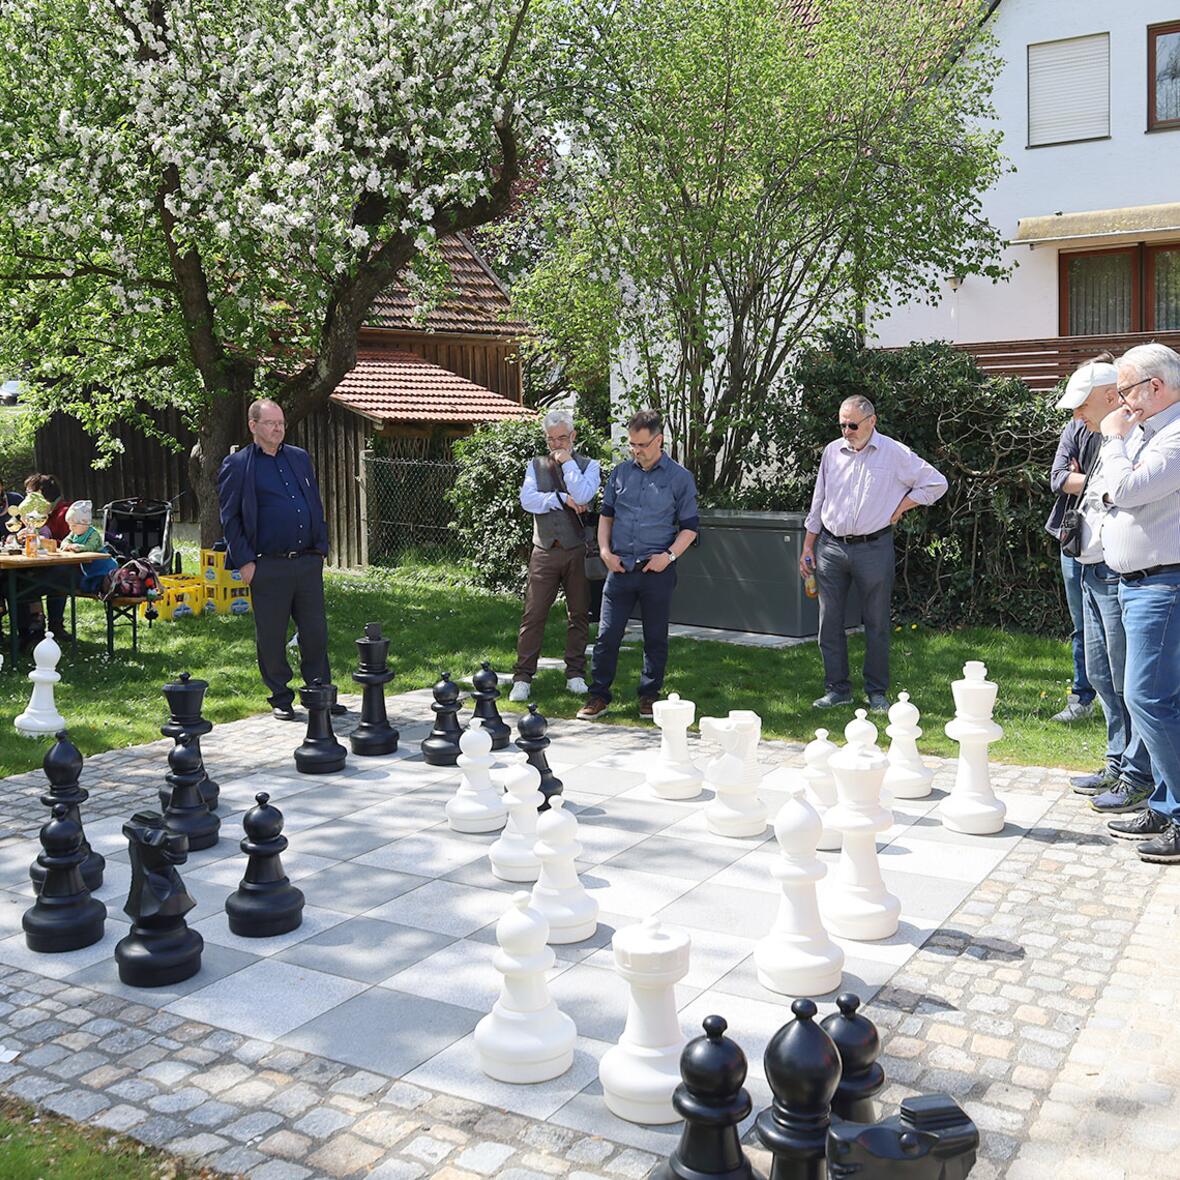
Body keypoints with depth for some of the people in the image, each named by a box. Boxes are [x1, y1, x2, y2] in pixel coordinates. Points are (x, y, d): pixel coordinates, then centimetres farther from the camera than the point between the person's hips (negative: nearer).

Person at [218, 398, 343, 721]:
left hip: (308, 562, 4)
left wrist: (322, 547, 10)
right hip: (268, 567, -4)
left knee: (315, 631, 7)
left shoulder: (300, 458, 14)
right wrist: (244, 561, -9)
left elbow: (316, 504, 18)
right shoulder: (237, 465, -1)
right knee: (271, 637, 5)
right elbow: (230, 518, -2)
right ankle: (281, 698, 17)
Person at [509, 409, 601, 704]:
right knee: (533, 614, -2)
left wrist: (567, 462, -7)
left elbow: (582, 496, -15)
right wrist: (563, 499, -11)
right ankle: (522, 677, 3)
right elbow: (527, 500, -6)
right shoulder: (535, 466, 11)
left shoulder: (588, 465, 6)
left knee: (579, 614, 7)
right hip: (545, 550, 0)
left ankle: (575, 674, 18)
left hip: (578, 551, 0)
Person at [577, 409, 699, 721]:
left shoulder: (680, 478, 1)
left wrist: (669, 555, -11)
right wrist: (605, 550, 3)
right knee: (607, 634, 0)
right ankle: (598, 696, 9)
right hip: (620, 567, 2)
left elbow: (689, 527, 3)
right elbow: (606, 514, 17)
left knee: (656, 637, 7)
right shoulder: (621, 472, 9)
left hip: (657, 570, -2)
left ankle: (649, 696, 20)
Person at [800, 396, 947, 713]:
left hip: (874, 548, -3)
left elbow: (936, 483, 4)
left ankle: (877, 692, 13)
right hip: (830, 547, 3)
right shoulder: (832, 452, 9)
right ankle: (837, 689, 14)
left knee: (876, 624, 3)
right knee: (830, 623, 4)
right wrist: (808, 547, 12)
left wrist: (899, 508, -2)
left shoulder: (895, 453, -2)